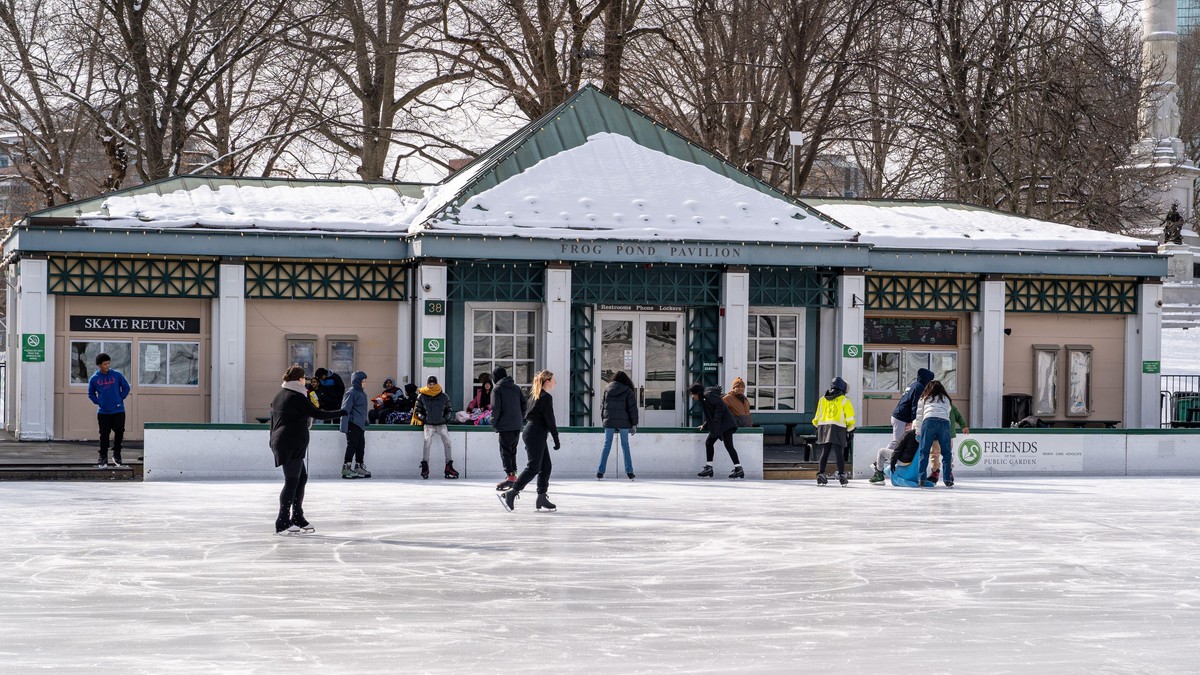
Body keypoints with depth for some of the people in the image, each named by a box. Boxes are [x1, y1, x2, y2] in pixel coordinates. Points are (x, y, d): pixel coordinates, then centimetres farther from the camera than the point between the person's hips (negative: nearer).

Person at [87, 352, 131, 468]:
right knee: (104, 435, 2)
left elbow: (126, 387, 9)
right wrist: (98, 402, 0)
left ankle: (117, 455, 15)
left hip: (118, 411, 0)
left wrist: (121, 398, 0)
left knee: (119, 432, -3)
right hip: (103, 412, 0)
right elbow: (91, 394, 13)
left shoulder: (117, 375, -1)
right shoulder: (94, 379, 0)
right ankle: (103, 459, 10)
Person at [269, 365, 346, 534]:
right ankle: (283, 523, -10)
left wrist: (274, 442, 27)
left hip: (281, 442, 10)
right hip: (293, 443, -10)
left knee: (301, 478, 15)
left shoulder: (279, 396, 16)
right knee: (292, 481, -8)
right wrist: (342, 412, -10)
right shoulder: (296, 396, -12)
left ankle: (297, 518, 17)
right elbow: (317, 414, -16)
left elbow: (273, 422, 21)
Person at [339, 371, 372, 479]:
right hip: (353, 424, -9)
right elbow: (345, 409, -14)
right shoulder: (351, 392, -10)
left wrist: (366, 420, 27)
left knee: (361, 445, 10)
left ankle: (359, 467, 16)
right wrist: (344, 426, -19)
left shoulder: (362, 393, 17)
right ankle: (346, 467, -7)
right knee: (352, 445, -9)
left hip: (360, 424, 9)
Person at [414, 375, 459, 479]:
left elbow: (448, 410, 17)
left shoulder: (444, 397, 6)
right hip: (429, 424, -2)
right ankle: (425, 466, -18)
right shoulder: (422, 396, 3)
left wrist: (446, 418, 2)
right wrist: (422, 417, -4)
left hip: (441, 424, 2)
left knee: (447, 442, -10)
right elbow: (417, 410, 10)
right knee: (427, 442, -21)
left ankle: (449, 467, -3)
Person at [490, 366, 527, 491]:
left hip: (505, 426, -6)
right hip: (517, 426, 6)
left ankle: (510, 476, -16)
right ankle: (513, 475, 20)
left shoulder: (497, 390, -6)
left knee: (505, 452, -5)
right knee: (512, 450, 17)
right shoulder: (516, 388, 13)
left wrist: (494, 424, -3)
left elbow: (495, 408, -13)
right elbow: (524, 404, 12)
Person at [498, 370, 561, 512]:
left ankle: (542, 498, 8)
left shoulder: (534, 395, 15)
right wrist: (556, 440, -10)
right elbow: (550, 420, -14)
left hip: (530, 430, 10)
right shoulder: (546, 397, -12)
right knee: (533, 467, -9)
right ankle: (510, 493, -12)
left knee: (546, 466, 9)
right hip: (536, 434, -10)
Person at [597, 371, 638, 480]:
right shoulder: (627, 391, -2)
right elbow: (633, 408, -4)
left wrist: (603, 420, 16)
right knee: (625, 446, 6)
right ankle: (629, 472, 4)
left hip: (609, 422, 2)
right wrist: (634, 424, 0)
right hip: (623, 422, -2)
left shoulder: (607, 389, 7)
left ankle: (600, 472, 2)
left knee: (606, 446, 6)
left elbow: (602, 406, 11)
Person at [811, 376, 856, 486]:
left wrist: (818, 428, 26)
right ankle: (841, 475, -6)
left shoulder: (822, 400, 13)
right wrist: (850, 431, 10)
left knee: (825, 453, 9)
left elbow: (817, 417, 16)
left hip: (823, 427, 4)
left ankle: (821, 474, 5)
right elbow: (850, 418, 1)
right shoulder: (844, 400, 0)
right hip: (838, 429, -4)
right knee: (839, 453, -2)